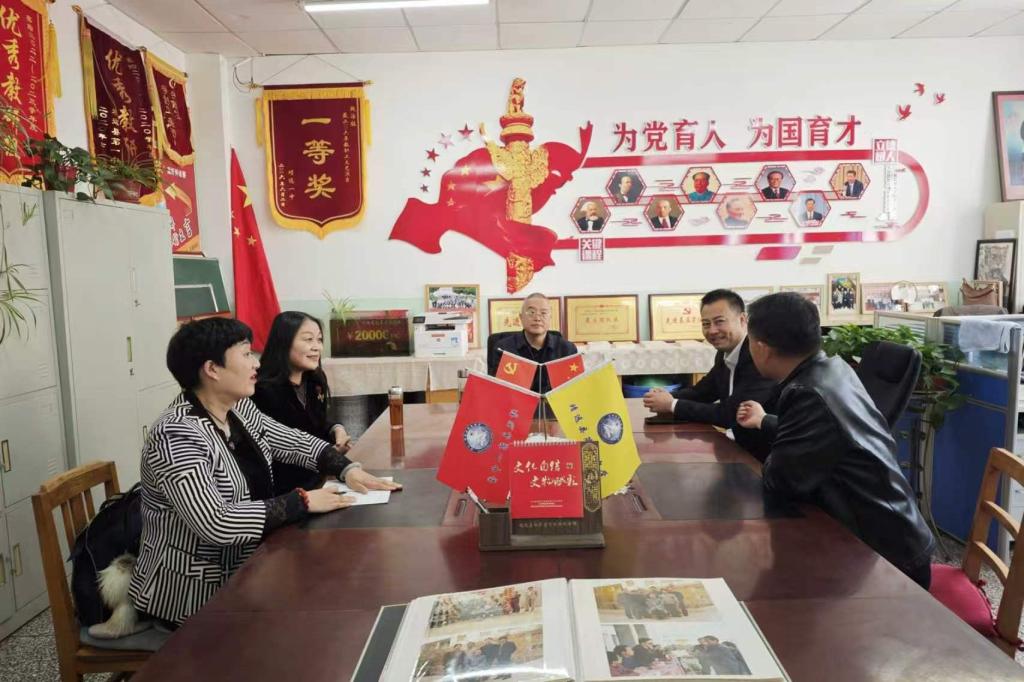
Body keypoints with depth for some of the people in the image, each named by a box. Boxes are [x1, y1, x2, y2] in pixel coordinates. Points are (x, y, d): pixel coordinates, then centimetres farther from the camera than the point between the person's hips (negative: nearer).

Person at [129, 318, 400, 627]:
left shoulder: (238, 409, 2)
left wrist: (348, 468, -6)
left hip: (246, 567, 8)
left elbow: (296, 441, 10)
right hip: (195, 592, -7)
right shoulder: (177, 435, -25)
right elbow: (217, 524, -33)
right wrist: (303, 501, -26)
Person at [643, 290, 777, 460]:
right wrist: (668, 397, -8)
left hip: (767, 457, -7)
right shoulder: (725, 353, 2)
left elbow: (730, 414, -25)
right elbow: (701, 391, 13)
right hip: (743, 448, 7)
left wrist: (672, 405, -18)